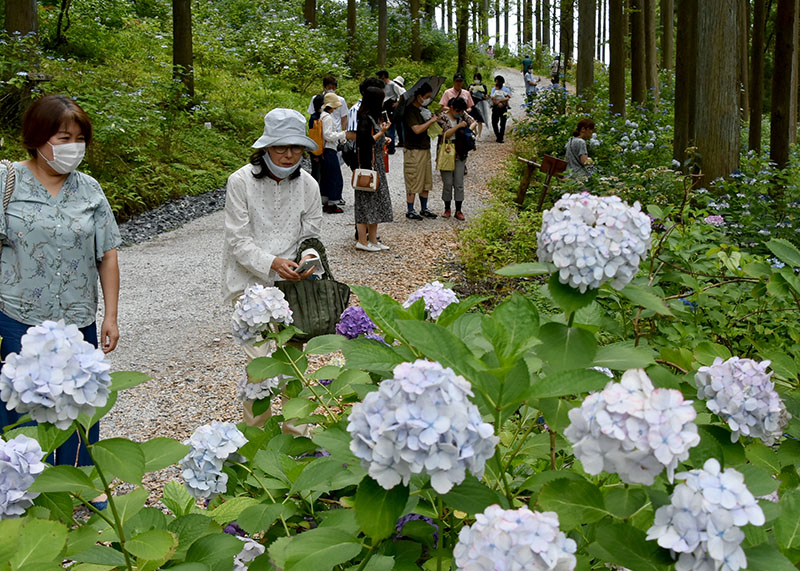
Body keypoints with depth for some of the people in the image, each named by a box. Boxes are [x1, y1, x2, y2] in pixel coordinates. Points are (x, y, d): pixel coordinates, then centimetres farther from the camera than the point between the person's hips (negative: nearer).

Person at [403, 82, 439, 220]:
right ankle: (410, 211, 6)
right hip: (413, 150, -9)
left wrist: (433, 118, 7)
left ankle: (424, 209, 23)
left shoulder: (423, 109, 13)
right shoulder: (410, 111, -15)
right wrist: (431, 121, -15)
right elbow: (417, 129, -26)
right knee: (413, 183, -2)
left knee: (426, 181, 13)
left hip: (425, 149, 9)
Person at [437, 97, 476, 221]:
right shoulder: (443, 117, -8)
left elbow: (473, 122, 11)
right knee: (447, 183, 2)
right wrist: (459, 126, -18)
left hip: (460, 154, 3)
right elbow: (445, 134, -16)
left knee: (459, 183, 3)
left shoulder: (463, 115, 5)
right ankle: (447, 209, 17)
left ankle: (458, 210, 9)